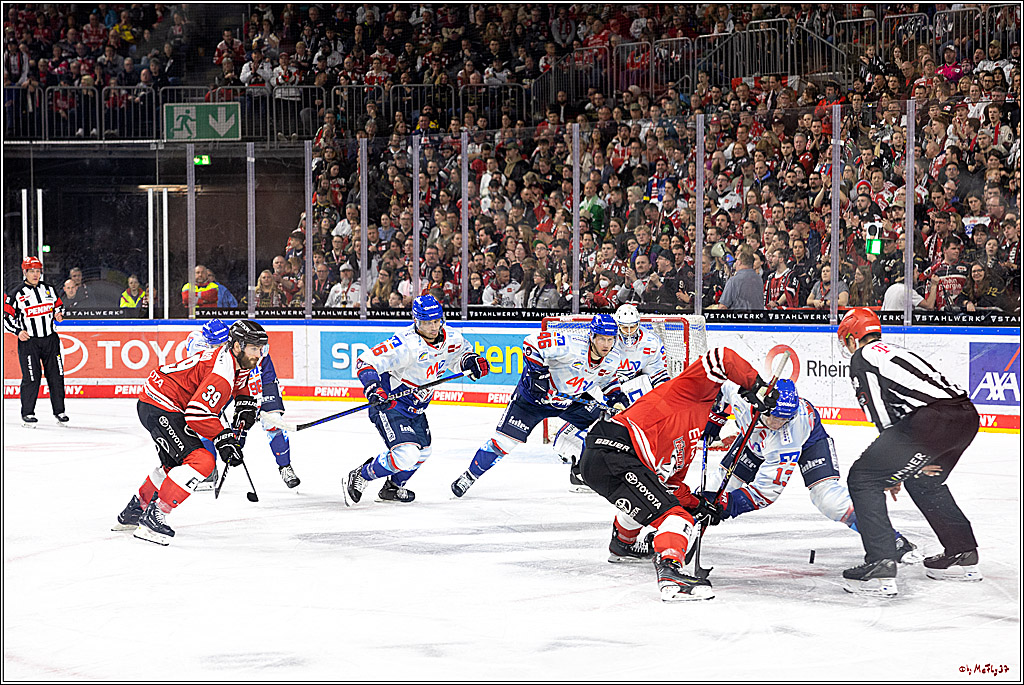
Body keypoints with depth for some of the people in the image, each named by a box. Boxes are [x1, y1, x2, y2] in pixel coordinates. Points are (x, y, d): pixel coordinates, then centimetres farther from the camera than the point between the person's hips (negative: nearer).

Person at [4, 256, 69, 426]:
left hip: (50, 339, 4)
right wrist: (18, 331, -15)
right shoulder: (16, 294, -3)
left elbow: (59, 305, 22)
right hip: (28, 341, -4)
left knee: (56, 375, 4)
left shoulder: (48, 289, 10)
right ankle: (27, 413, 4)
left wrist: (59, 314, 0)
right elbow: (6, 317, -1)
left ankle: (59, 411, 15)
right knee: (31, 377, -7)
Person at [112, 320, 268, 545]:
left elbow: (242, 383, 32)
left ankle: (135, 510, 42)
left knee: (176, 463, 28)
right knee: (201, 461, -21)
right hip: (160, 407, -11)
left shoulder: (238, 359, 6)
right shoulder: (222, 370, -25)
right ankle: (153, 516, -20)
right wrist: (223, 440, -24)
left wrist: (246, 406, 16)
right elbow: (198, 413, -29)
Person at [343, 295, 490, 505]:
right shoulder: (406, 344, -30)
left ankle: (392, 487, 48)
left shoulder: (451, 338, -7)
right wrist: (372, 386, -43)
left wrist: (471, 361, -5)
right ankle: (359, 478, -1)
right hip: (389, 403, -9)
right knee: (405, 456, -22)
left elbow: (462, 351, 18)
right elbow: (365, 362, -28)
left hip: (416, 407, 9)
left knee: (421, 453, 24)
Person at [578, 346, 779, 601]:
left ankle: (622, 546, 64)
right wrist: (757, 386, -5)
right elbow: (721, 358, -10)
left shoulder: (689, 444, 32)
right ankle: (670, 573, -36)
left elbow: (671, 482, 34)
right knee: (675, 516, -17)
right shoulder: (689, 392, 5)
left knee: (641, 498, 41)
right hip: (613, 454, -11)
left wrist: (696, 505, 21)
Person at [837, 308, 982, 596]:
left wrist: (912, 464, 9)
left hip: (932, 420, -9)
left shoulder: (862, 357, 9)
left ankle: (880, 567, -11)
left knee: (862, 479, -1)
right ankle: (963, 556, 38)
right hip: (967, 415, 9)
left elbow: (882, 416, 2)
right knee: (924, 482, 33)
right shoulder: (894, 349, 34)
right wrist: (900, 468, 39)